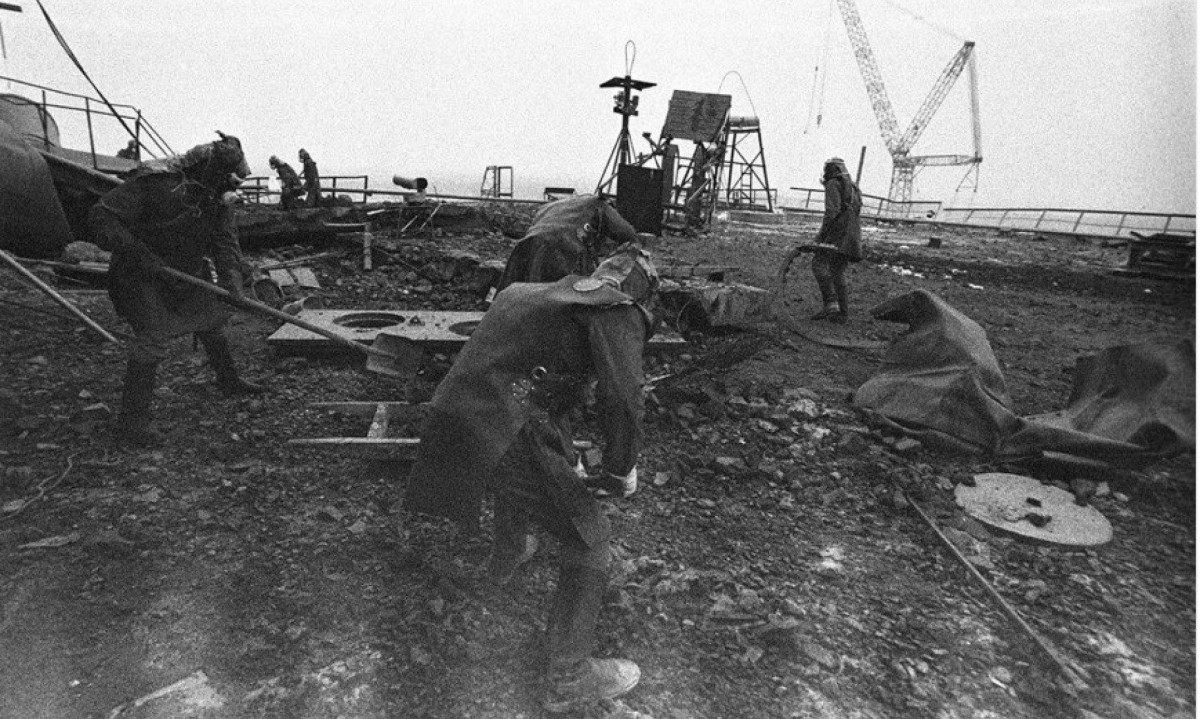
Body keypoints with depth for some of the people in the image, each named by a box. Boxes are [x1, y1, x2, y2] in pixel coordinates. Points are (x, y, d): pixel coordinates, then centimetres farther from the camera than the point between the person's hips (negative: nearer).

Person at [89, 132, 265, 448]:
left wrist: (231, 281, -30)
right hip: (140, 278, -8)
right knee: (154, 334, -23)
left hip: (185, 279, 8)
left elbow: (226, 244, -12)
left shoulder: (216, 204, 0)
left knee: (210, 319, 20)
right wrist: (139, 253, -34)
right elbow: (100, 216, -23)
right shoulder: (156, 184, -22)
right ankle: (131, 422, -20)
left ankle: (228, 379, 45)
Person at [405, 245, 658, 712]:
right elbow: (622, 399, -15)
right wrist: (621, 469, 3)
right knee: (589, 539, 6)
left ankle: (505, 559, 61)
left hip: (451, 419, 9)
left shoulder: (529, 293, 22)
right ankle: (568, 678, 16)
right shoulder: (617, 311, -2)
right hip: (508, 436, -9)